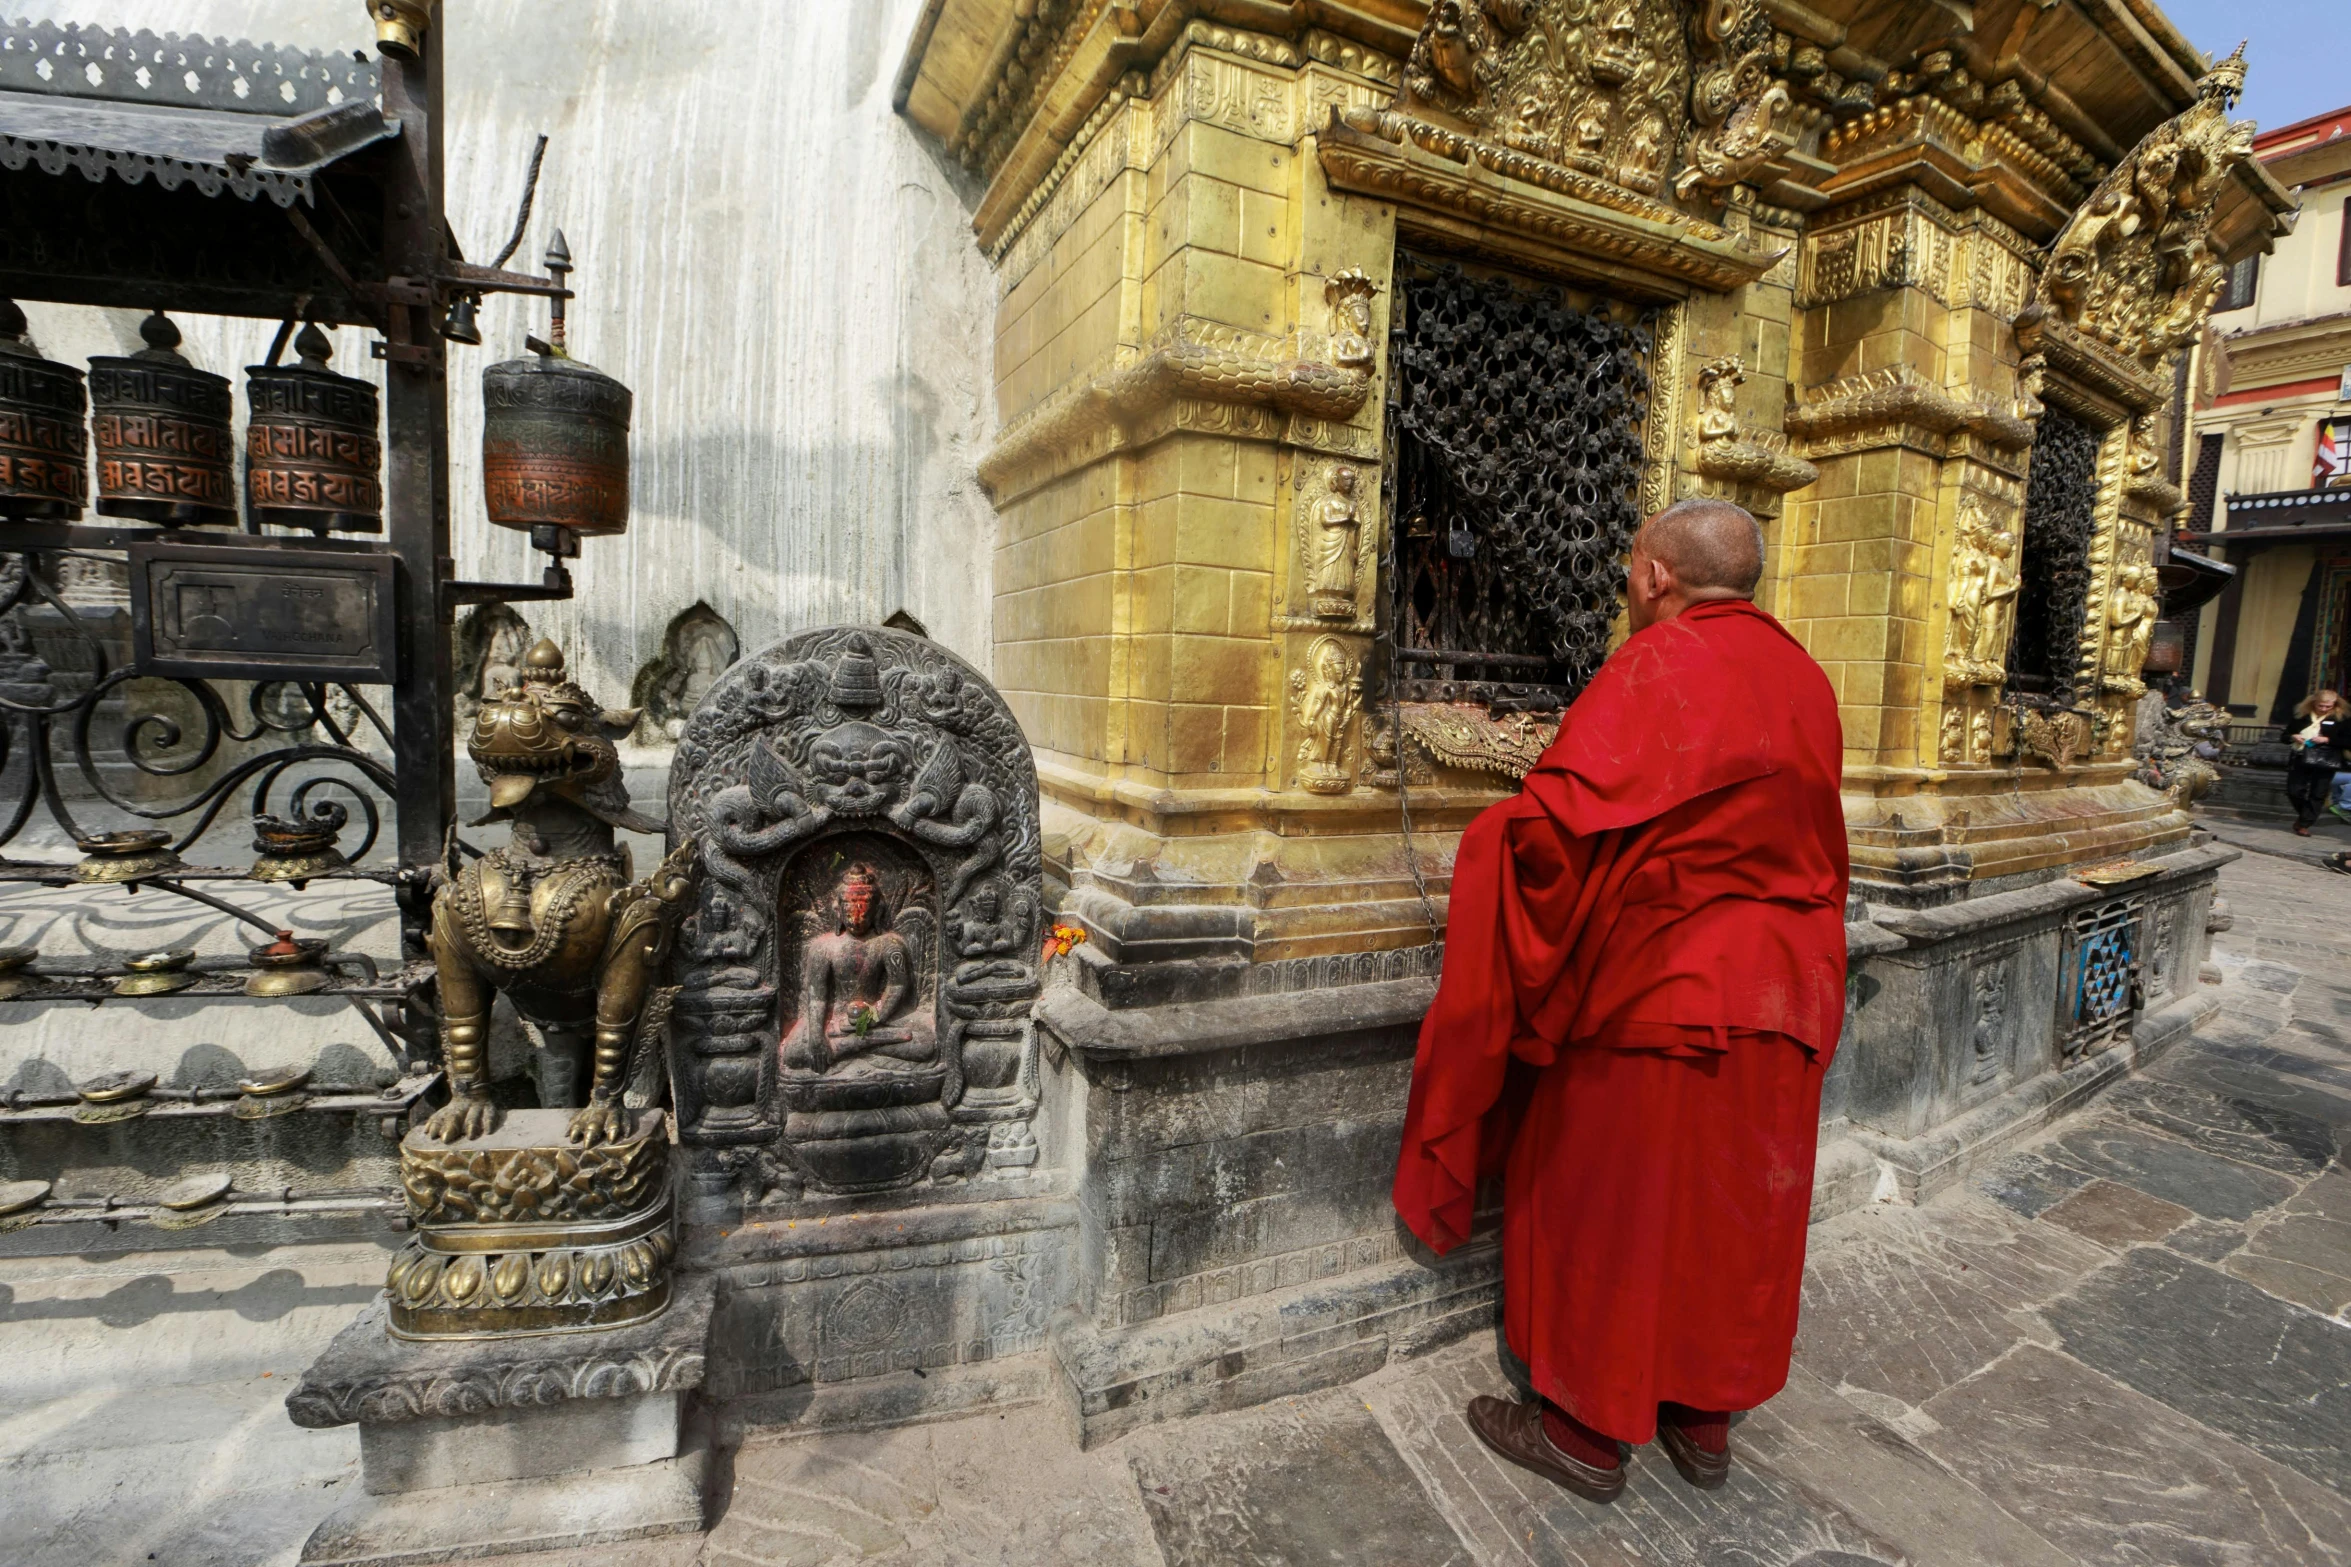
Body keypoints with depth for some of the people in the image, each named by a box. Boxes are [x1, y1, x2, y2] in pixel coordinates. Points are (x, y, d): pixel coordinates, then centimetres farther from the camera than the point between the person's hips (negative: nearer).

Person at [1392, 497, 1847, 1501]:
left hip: (1653, 990, -8)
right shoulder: (1802, 677, 7)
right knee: (1733, 1208, 19)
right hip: (1780, 998, 8)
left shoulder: (1657, 667, -17)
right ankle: (1705, 1417, 36)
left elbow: (1557, 821, -26)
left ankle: (1589, 1428, 24)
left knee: (1607, 1202, 8)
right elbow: (1809, 843, 16)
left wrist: (1498, 836, -7)